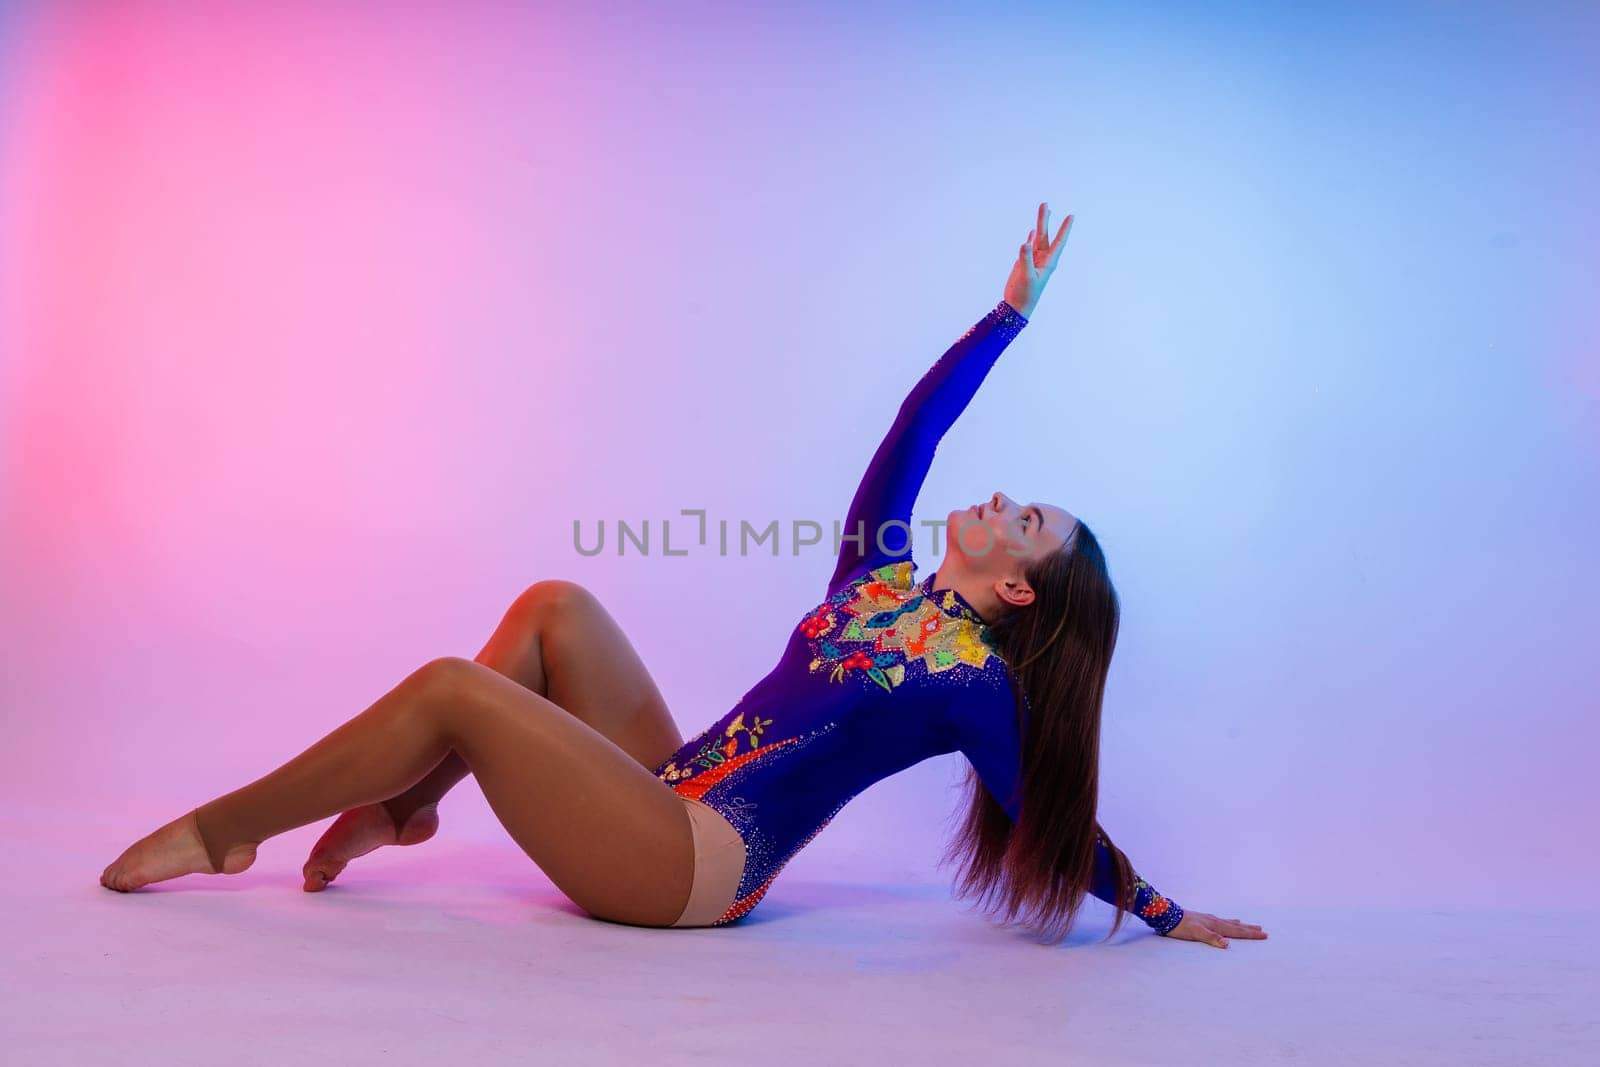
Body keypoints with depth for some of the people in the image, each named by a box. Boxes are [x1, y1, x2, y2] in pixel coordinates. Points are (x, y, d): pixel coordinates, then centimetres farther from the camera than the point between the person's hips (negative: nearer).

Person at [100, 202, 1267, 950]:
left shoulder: (975, 686, -8)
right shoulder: (878, 571, 11)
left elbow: (1059, 821, 0)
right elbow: (916, 426, 9)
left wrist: (1163, 913, 4)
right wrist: (1015, 307, 9)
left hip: (695, 866, -7)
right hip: (670, 803, 7)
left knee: (455, 685, -17)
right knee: (554, 606, 3)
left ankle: (220, 829, 0)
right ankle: (404, 806, 5)